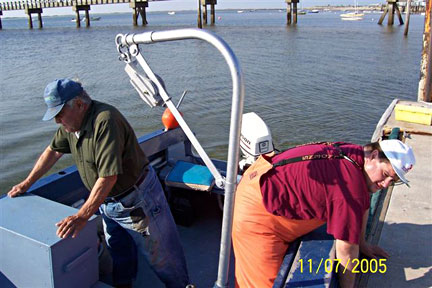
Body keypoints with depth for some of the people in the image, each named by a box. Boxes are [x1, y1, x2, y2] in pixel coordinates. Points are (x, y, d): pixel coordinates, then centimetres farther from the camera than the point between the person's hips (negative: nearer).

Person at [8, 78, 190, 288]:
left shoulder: (105, 121, -31)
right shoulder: (71, 121, -2)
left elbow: (108, 177, -35)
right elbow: (53, 151, 14)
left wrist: (82, 216, -34)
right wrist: (27, 183, 17)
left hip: (137, 200, -8)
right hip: (107, 202, 8)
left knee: (161, 256, 8)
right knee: (119, 256, 25)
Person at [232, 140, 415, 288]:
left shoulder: (355, 154, -3)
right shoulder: (351, 187, -31)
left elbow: (363, 205, 14)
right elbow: (346, 248, -21)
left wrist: (362, 245, 23)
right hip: (256, 210, -11)